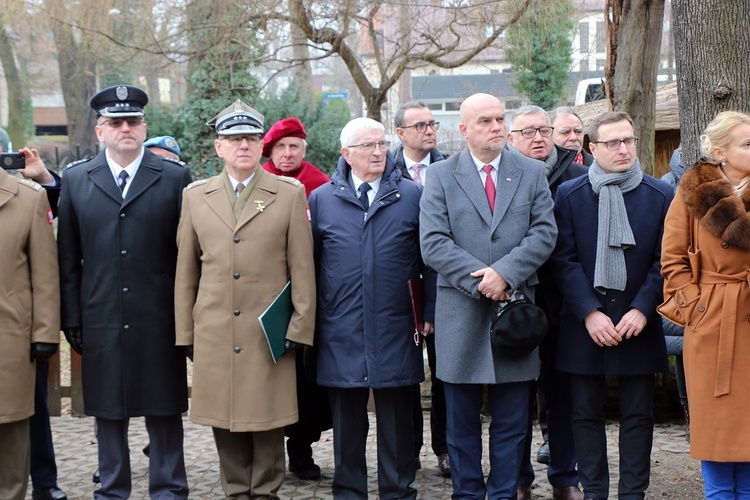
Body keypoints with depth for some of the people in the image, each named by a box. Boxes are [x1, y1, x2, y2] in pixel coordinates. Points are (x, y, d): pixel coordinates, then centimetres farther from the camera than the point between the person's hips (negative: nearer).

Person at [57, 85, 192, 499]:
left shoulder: (175, 178, 3)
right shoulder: (75, 180, 8)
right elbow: (68, 258, 7)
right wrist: (71, 319, 2)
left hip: (159, 323, -1)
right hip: (101, 323, 2)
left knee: (164, 410, 5)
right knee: (108, 412, 10)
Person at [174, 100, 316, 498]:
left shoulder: (290, 194, 4)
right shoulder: (195, 196, 10)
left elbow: (302, 267, 2)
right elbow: (186, 270, 11)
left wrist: (300, 328, -3)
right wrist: (185, 332, 7)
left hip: (268, 333, -2)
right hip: (214, 334, 2)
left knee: (267, 419, 3)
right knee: (223, 420, 7)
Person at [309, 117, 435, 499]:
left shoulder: (412, 195, 5)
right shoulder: (321, 199, 6)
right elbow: (310, 263, 8)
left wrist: (430, 311, 0)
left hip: (395, 331, 0)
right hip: (341, 334, 1)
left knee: (397, 421, 7)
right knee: (347, 422, 10)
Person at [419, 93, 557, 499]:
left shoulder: (532, 173, 9)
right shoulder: (441, 176, 3)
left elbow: (544, 233, -2)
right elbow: (433, 243, -6)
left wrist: (505, 273, -16)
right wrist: (479, 280, -15)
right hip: (461, 312, -1)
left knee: (512, 423, 6)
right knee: (462, 423, 7)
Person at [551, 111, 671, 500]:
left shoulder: (660, 195, 2)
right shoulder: (569, 195, 1)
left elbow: (664, 261, 1)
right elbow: (563, 260, -3)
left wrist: (642, 310, -10)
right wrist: (590, 313, -12)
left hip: (638, 324, 0)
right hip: (584, 325, 0)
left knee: (638, 415, 6)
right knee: (587, 413, 6)